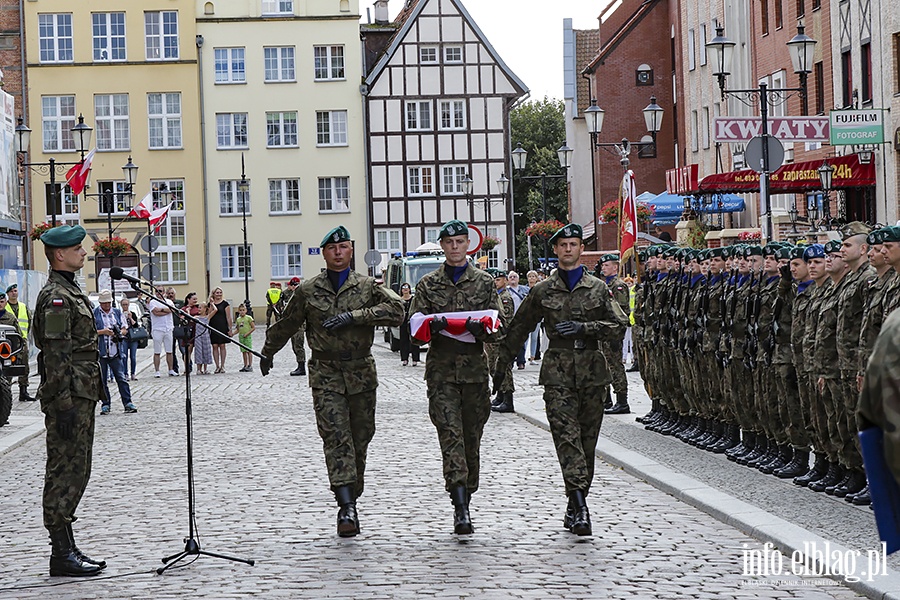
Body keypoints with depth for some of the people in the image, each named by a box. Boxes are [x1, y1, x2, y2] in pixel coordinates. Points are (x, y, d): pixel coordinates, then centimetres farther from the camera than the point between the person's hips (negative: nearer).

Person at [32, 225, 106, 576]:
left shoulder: (71, 292, 18)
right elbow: (56, 356, -20)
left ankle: (67, 548, 18)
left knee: (75, 471, 13)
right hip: (69, 397, -10)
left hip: (82, 396, 10)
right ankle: (62, 554, -5)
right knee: (66, 471, -7)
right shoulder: (56, 297, -14)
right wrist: (63, 405, -23)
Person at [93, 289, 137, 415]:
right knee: (102, 380, 3)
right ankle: (105, 404, 11)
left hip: (115, 352, 2)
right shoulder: (94, 314, 2)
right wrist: (103, 332, -15)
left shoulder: (117, 313, 13)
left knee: (121, 378, -3)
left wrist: (120, 333, -6)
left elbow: (125, 328, 16)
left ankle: (128, 403, -2)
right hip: (100, 352, -2)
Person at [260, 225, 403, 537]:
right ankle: (347, 506, -22)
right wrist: (267, 353, 31)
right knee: (336, 436, -14)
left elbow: (396, 310, -10)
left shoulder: (368, 286, 5)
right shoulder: (307, 291, 7)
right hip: (325, 373, -1)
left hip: (361, 372, 1)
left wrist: (353, 316, -17)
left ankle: (351, 498, 20)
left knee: (360, 438, 5)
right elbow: (286, 325, 21)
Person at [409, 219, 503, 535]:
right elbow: (416, 332, 7)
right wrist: (433, 327, -15)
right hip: (441, 370, -1)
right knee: (451, 435, -14)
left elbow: (499, 330, 5)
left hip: (475, 369, 1)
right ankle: (461, 508, -22)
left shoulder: (485, 282, 9)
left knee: (472, 437, 6)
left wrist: (481, 328, -17)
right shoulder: (428, 285, 9)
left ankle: (464, 501, 21)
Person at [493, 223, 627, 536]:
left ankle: (575, 506, 15)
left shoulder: (598, 288, 9)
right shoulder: (543, 291, 9)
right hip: (558, 372, -1)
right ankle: (579, 507, -23)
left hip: (592, 370, 1)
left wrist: (583, 327, -9)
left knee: (587, 440, 4)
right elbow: (518, 329, 17)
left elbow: (619, 326, 3)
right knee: (567, 437, -14)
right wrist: (501, 364, 17)